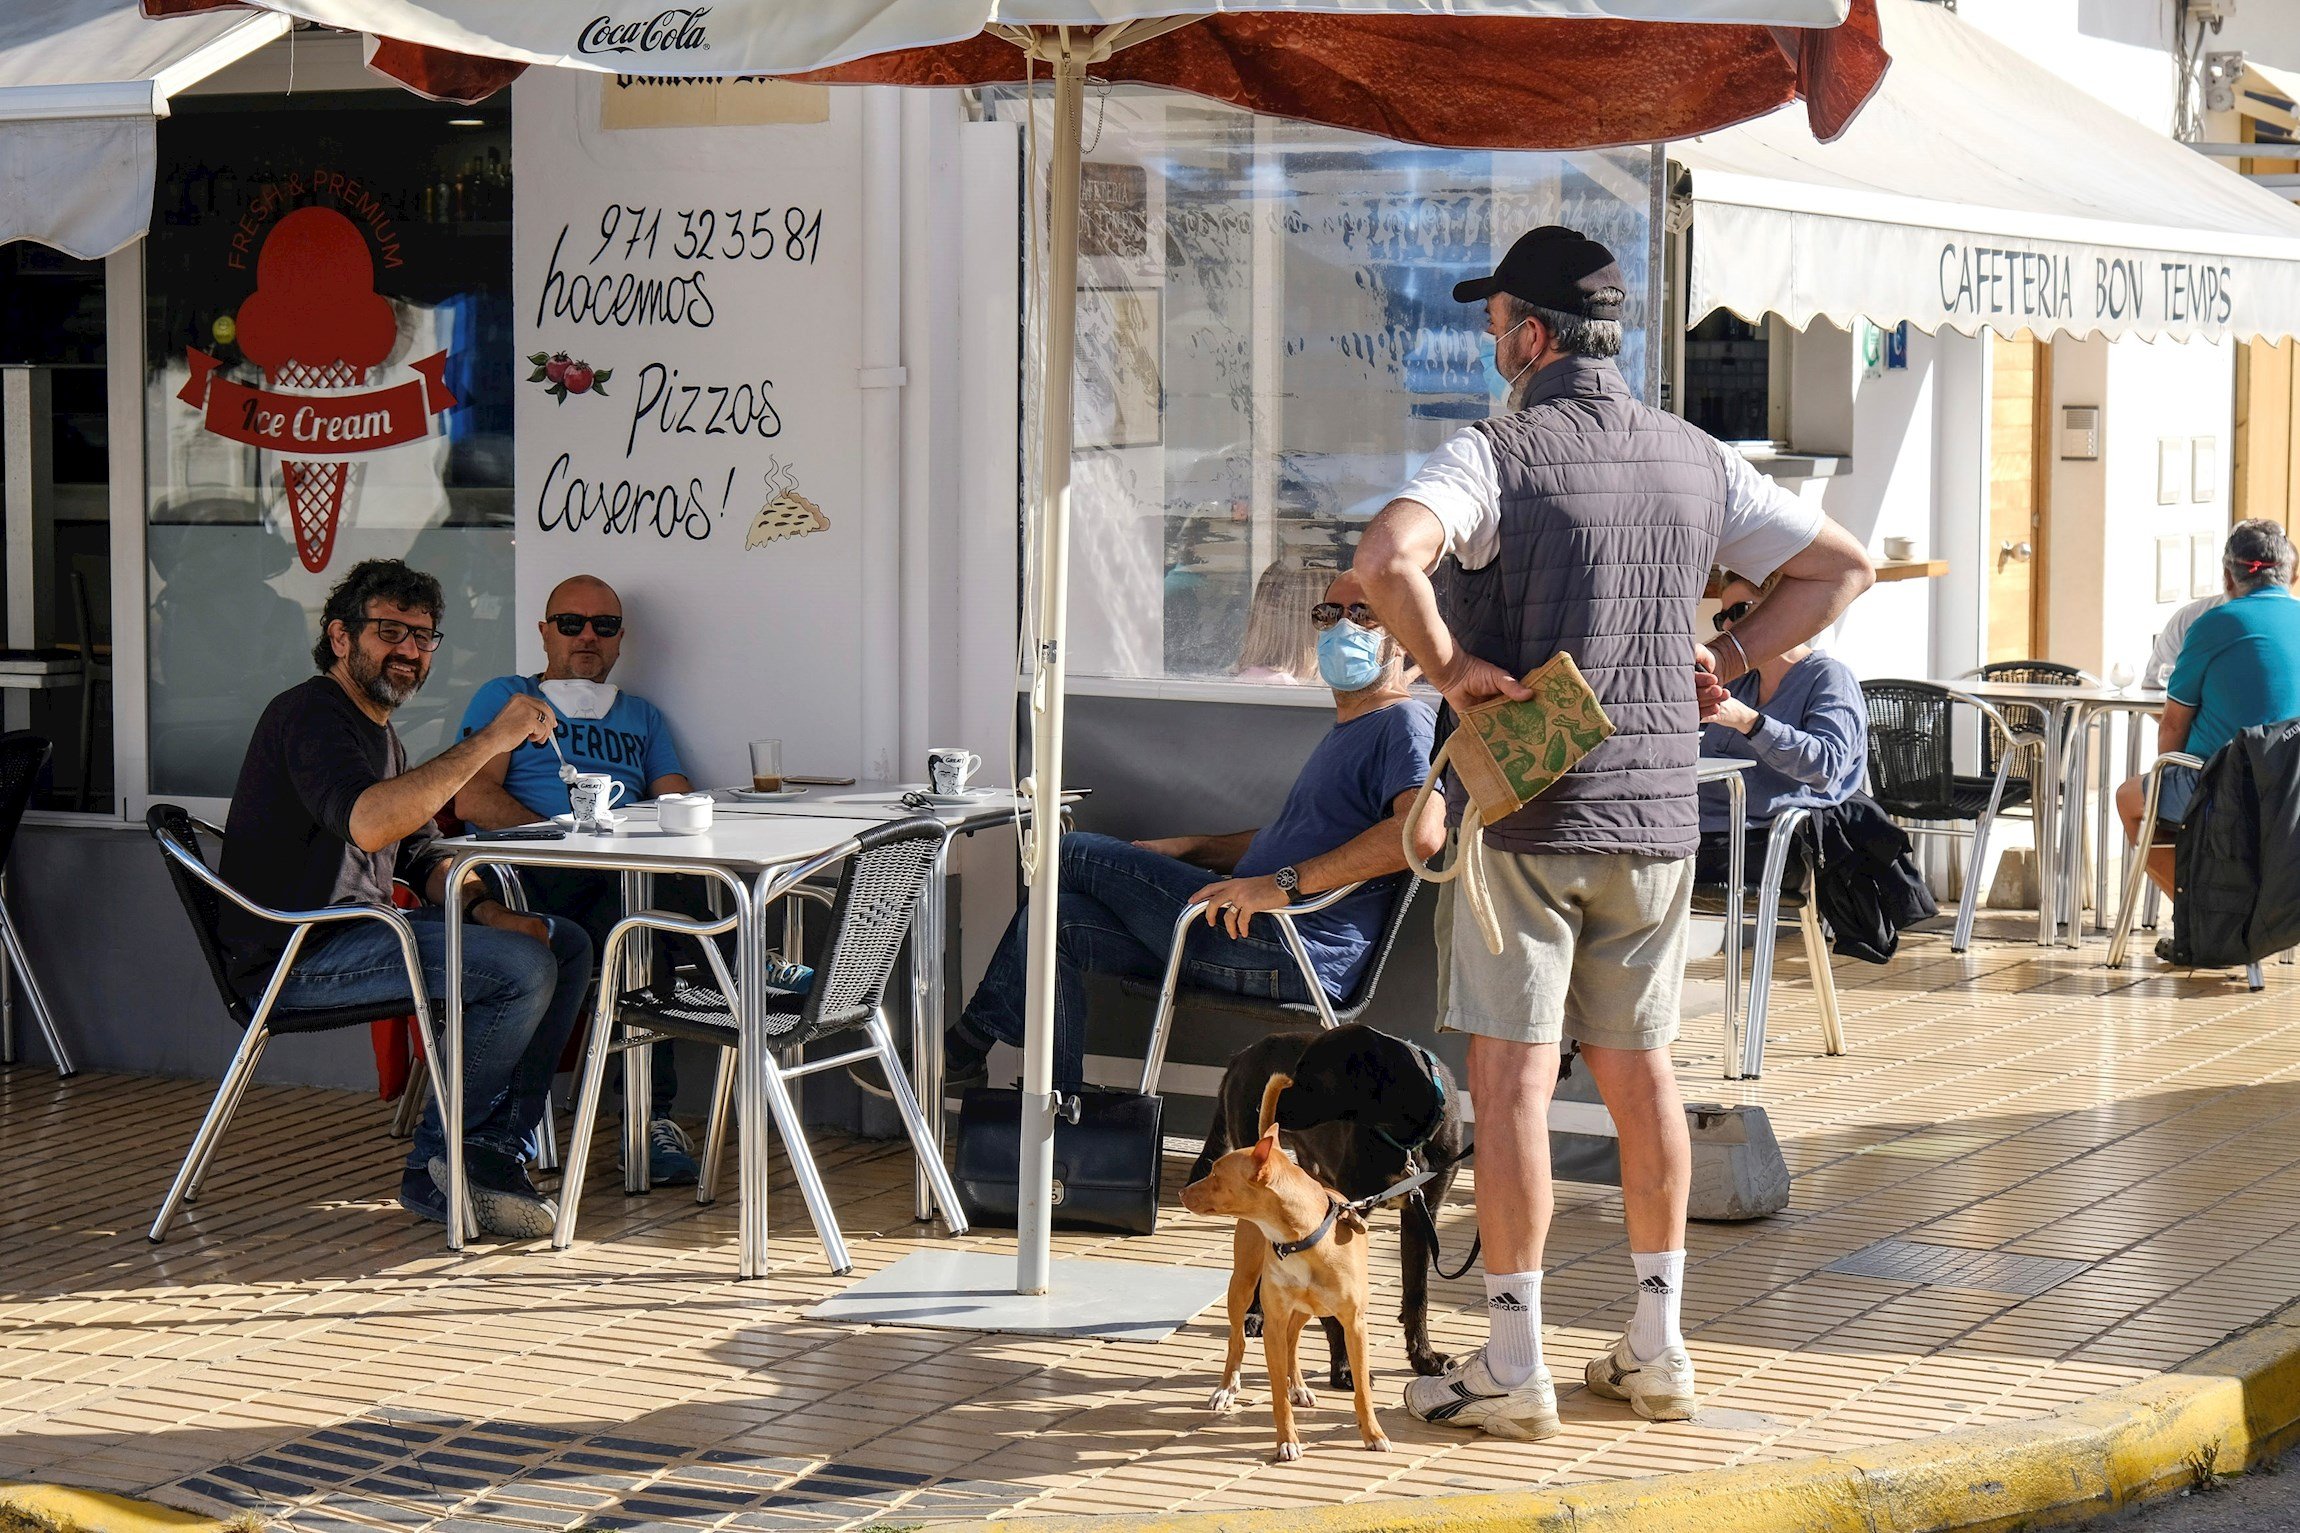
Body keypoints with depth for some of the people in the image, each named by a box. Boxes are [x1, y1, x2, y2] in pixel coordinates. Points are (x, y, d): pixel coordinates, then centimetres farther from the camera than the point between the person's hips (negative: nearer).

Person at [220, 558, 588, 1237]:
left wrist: (488, 913, 1)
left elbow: (422, 859, 22)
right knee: (523, 970, -23)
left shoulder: (377, 729, 21)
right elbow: (368, 823, -33)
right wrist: (489, 741, -32)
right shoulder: (311, 714, -13)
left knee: (567, 944, 7)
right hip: (301, 954, -11)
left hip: (361, 928, 11)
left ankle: (495, 1152, 1)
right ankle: (437, 1164, -8)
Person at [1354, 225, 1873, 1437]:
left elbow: (1386, 556, -28)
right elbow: (1842, 567, 15)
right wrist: (1721, 666, 12)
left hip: (1524, 812, -6)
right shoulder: (1697, 463, 8)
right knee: (1641, 1070, 14)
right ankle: (1656, 1348, 20)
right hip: (1658, 810, 6)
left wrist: (1450, 668, -15)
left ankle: (1513, 1366, 1)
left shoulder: (1496, 453, -10)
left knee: (1512, 1075, -2)